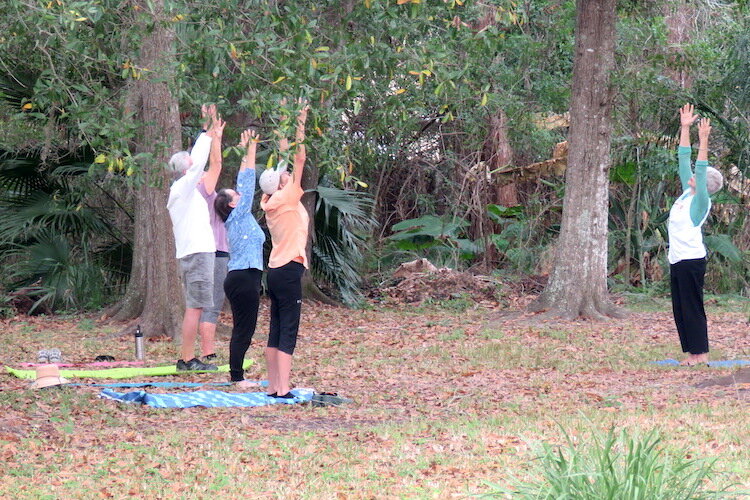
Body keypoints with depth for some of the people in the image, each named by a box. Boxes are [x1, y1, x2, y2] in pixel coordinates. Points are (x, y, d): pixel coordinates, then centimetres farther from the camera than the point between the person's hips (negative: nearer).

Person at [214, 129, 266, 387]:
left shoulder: (238, 217, 13)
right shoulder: (239, 215, -9)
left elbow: (244, 182, 19)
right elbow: (248, 182, -10)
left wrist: (247, 152, 21)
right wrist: (250, 151, -8)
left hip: (240, 277, 10)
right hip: (244, 277, -10)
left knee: (243, 329, 11)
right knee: (244, 329, -8)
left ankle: (237, 374, 13)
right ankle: (237, 377, -8)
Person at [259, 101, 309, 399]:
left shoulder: (272, 203, 9)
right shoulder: (286, 199, -10)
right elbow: (300, 160, -12)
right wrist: (301, 124, -9)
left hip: (276, 270, 9)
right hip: (289, 270, -8)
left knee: (276, 330, 9)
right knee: (288, 332, -10)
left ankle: (273, 386, 9)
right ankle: (282, 388, -14)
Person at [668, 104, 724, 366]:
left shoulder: (700, 201, -10)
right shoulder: (687, 193, 10)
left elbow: (700, 171, -22)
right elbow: (684, 160, 13)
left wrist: (703, 140, -27)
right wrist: (685, 128, 12)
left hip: (692, 260, -9)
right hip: (678, 260, 9)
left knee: (692, 307, -5)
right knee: (680, 309, 9)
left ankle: (700, 353, -1)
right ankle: (691, 352, 13)